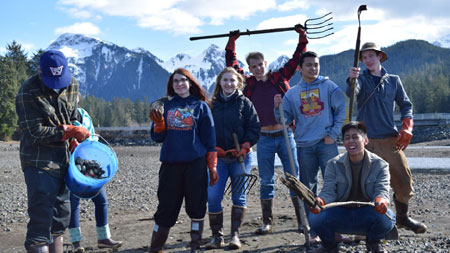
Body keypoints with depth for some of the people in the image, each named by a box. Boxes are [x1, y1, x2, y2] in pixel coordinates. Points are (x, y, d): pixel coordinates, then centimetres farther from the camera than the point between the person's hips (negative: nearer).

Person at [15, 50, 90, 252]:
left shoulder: (72, 85, 5)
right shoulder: (28, 92, -15)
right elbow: (35, 132, -19)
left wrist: (76, 141, 9)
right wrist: (70, 132, -17)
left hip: (62, 158, 7)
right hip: (38, 161, -7)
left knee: (61, 213, 12)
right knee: (41, 215, -10)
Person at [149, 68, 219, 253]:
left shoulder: (200, 106, 5)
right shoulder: (166, 106, 11)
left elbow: (209, 139, 4)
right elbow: (157, 137, 9)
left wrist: (212, 166, 0)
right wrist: (158, 124, -11)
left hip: (195, 163, -1)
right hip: (170, 163, 2)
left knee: (196, 206, 4)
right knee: (166, 207, 4)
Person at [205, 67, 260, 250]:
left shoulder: (245, 103, 3)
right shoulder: (213, 105, 8)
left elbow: (254, 128, -1)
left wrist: (244, 147, -11)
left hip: (240, 158, -1)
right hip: (218, 158, 1)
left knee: (239, 195, 0)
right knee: (212, 196, -7)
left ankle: (235, 235, 9)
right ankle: (217, 236, 4)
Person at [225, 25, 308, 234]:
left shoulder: (280, 77, 5)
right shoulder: (248, 84, 7)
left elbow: (297, 58, 9)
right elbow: (231, 63, 11)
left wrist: (302, 36, 3)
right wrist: (232, 42, 9)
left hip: (285, 135, -1)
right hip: (264, 139, 1)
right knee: (266, 181, 6)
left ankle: (302, 220, 9)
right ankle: (267, 222, 13)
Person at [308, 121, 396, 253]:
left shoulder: (380, 165, -5)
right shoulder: (334, 165, -3)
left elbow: (382, 190, -16)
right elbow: (328, 191, -13)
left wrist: (381, 201, -43)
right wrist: (320, 201, -39)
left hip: (367, 214, 0)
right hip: (340, 214, 0)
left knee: (387, 218, -33)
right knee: (315, 217, -29)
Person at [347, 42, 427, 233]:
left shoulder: (393, 80, 13)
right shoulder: (361, 79, 6)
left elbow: (406, 105, 15)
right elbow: (352, 93, -16)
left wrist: (406, 129, 0)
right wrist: (352, 79, -38)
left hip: (391, 139, 3)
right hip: (367, 140, -2)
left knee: (404, 179, 3)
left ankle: (402, 218, 22)